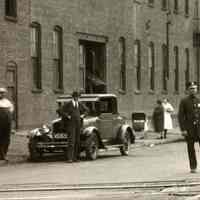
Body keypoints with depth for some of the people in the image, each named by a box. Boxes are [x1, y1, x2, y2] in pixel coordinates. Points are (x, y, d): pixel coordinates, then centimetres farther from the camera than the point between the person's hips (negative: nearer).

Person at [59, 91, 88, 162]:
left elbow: (86, 109, 28)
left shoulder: (79, 104, 11)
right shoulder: (68, 104, -5)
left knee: (77, 141, 3)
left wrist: (82, 115, 10)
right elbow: (60, 111, -7)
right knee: (71, 141, -13)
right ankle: (70, 158, -15)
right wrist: (67, 116, -12)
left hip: (78, 124, 5)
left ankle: (75, 157, 8)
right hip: (71, 124, -5)